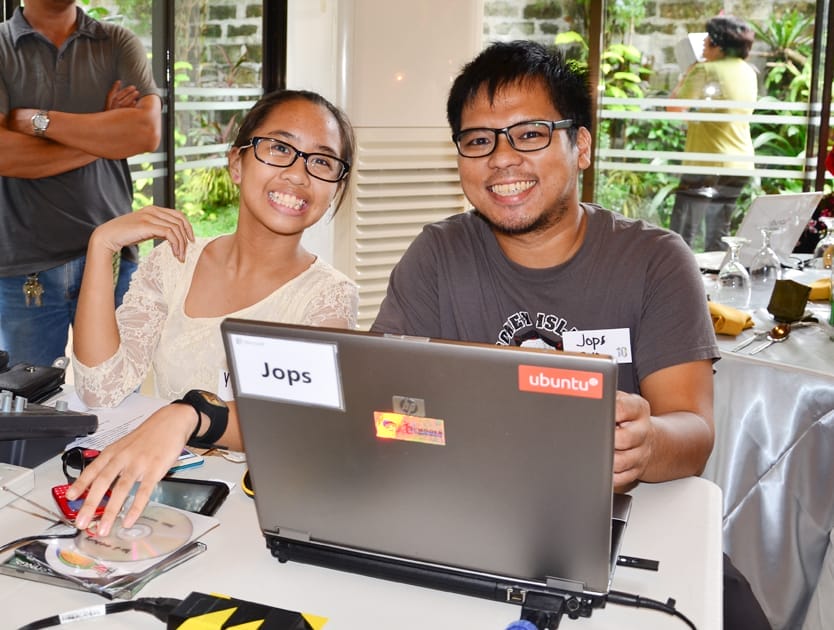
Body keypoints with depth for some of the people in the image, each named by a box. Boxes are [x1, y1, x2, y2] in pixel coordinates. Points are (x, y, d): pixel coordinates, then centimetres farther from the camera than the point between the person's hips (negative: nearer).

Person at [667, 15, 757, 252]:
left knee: (681, 239, -6)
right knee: (718, 239, 15)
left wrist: (687, 75, 6)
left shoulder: (706, 70, -13)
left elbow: (673, 107, -9)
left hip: (709, 164, -8)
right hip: (741, 165, 8)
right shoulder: (749, 73, 10)